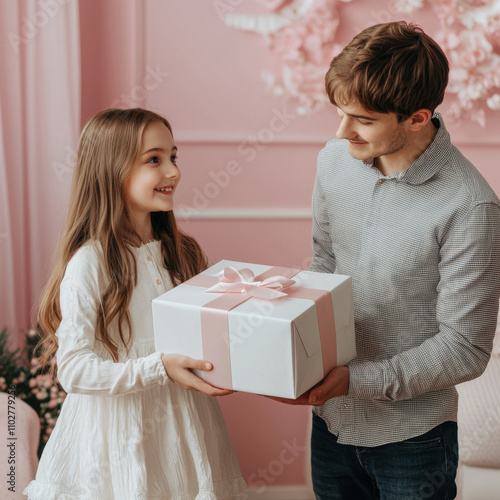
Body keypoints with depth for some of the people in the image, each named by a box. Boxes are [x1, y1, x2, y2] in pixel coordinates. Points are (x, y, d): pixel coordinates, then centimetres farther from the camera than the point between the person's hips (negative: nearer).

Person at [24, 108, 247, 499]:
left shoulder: (180, 253, 4)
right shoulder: (90, 262, -16)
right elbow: (74, 369, -19)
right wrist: (159, 369, -28)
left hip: (180, 423, 6)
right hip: (119, 433, -5)